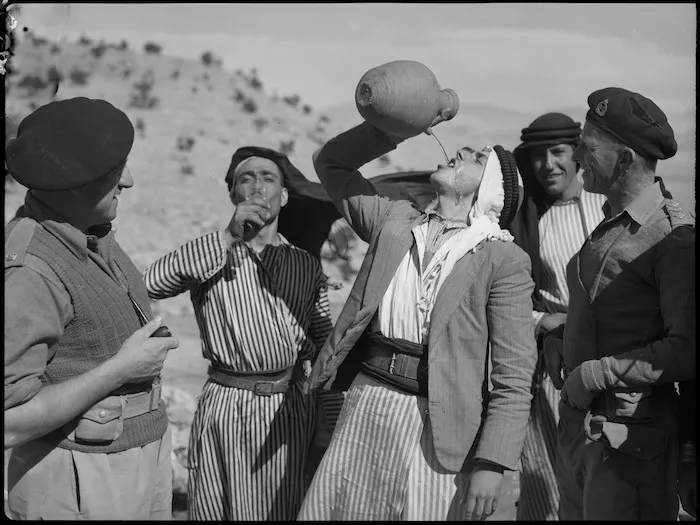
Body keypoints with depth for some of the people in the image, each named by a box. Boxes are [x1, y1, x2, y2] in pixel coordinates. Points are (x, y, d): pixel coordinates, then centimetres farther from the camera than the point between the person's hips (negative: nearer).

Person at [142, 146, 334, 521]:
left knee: (282, 510, 6)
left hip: (289, 407, 1)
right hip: (224, 404, -1)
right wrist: (228, 237, -18)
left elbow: (325, 344, 14)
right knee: (211, 510, 8)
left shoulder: (306, 266, 10)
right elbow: (149, 285, -16)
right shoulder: (209, 254, 3)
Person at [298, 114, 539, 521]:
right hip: (365, 406, 5)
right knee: (327, 510, 9)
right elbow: (331, 162, 20)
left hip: (436, 427, -4)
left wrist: (491, 465, -15)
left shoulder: (505, 260, -4)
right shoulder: (396, 222, 10)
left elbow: (513, 377, -8)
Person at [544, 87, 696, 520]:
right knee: (575, 512, 19)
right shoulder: (608, 224, 9)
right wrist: (557, 343, 5)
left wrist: (594, 373, -20)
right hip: (576, 422, 8)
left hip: (631, 436, -8)